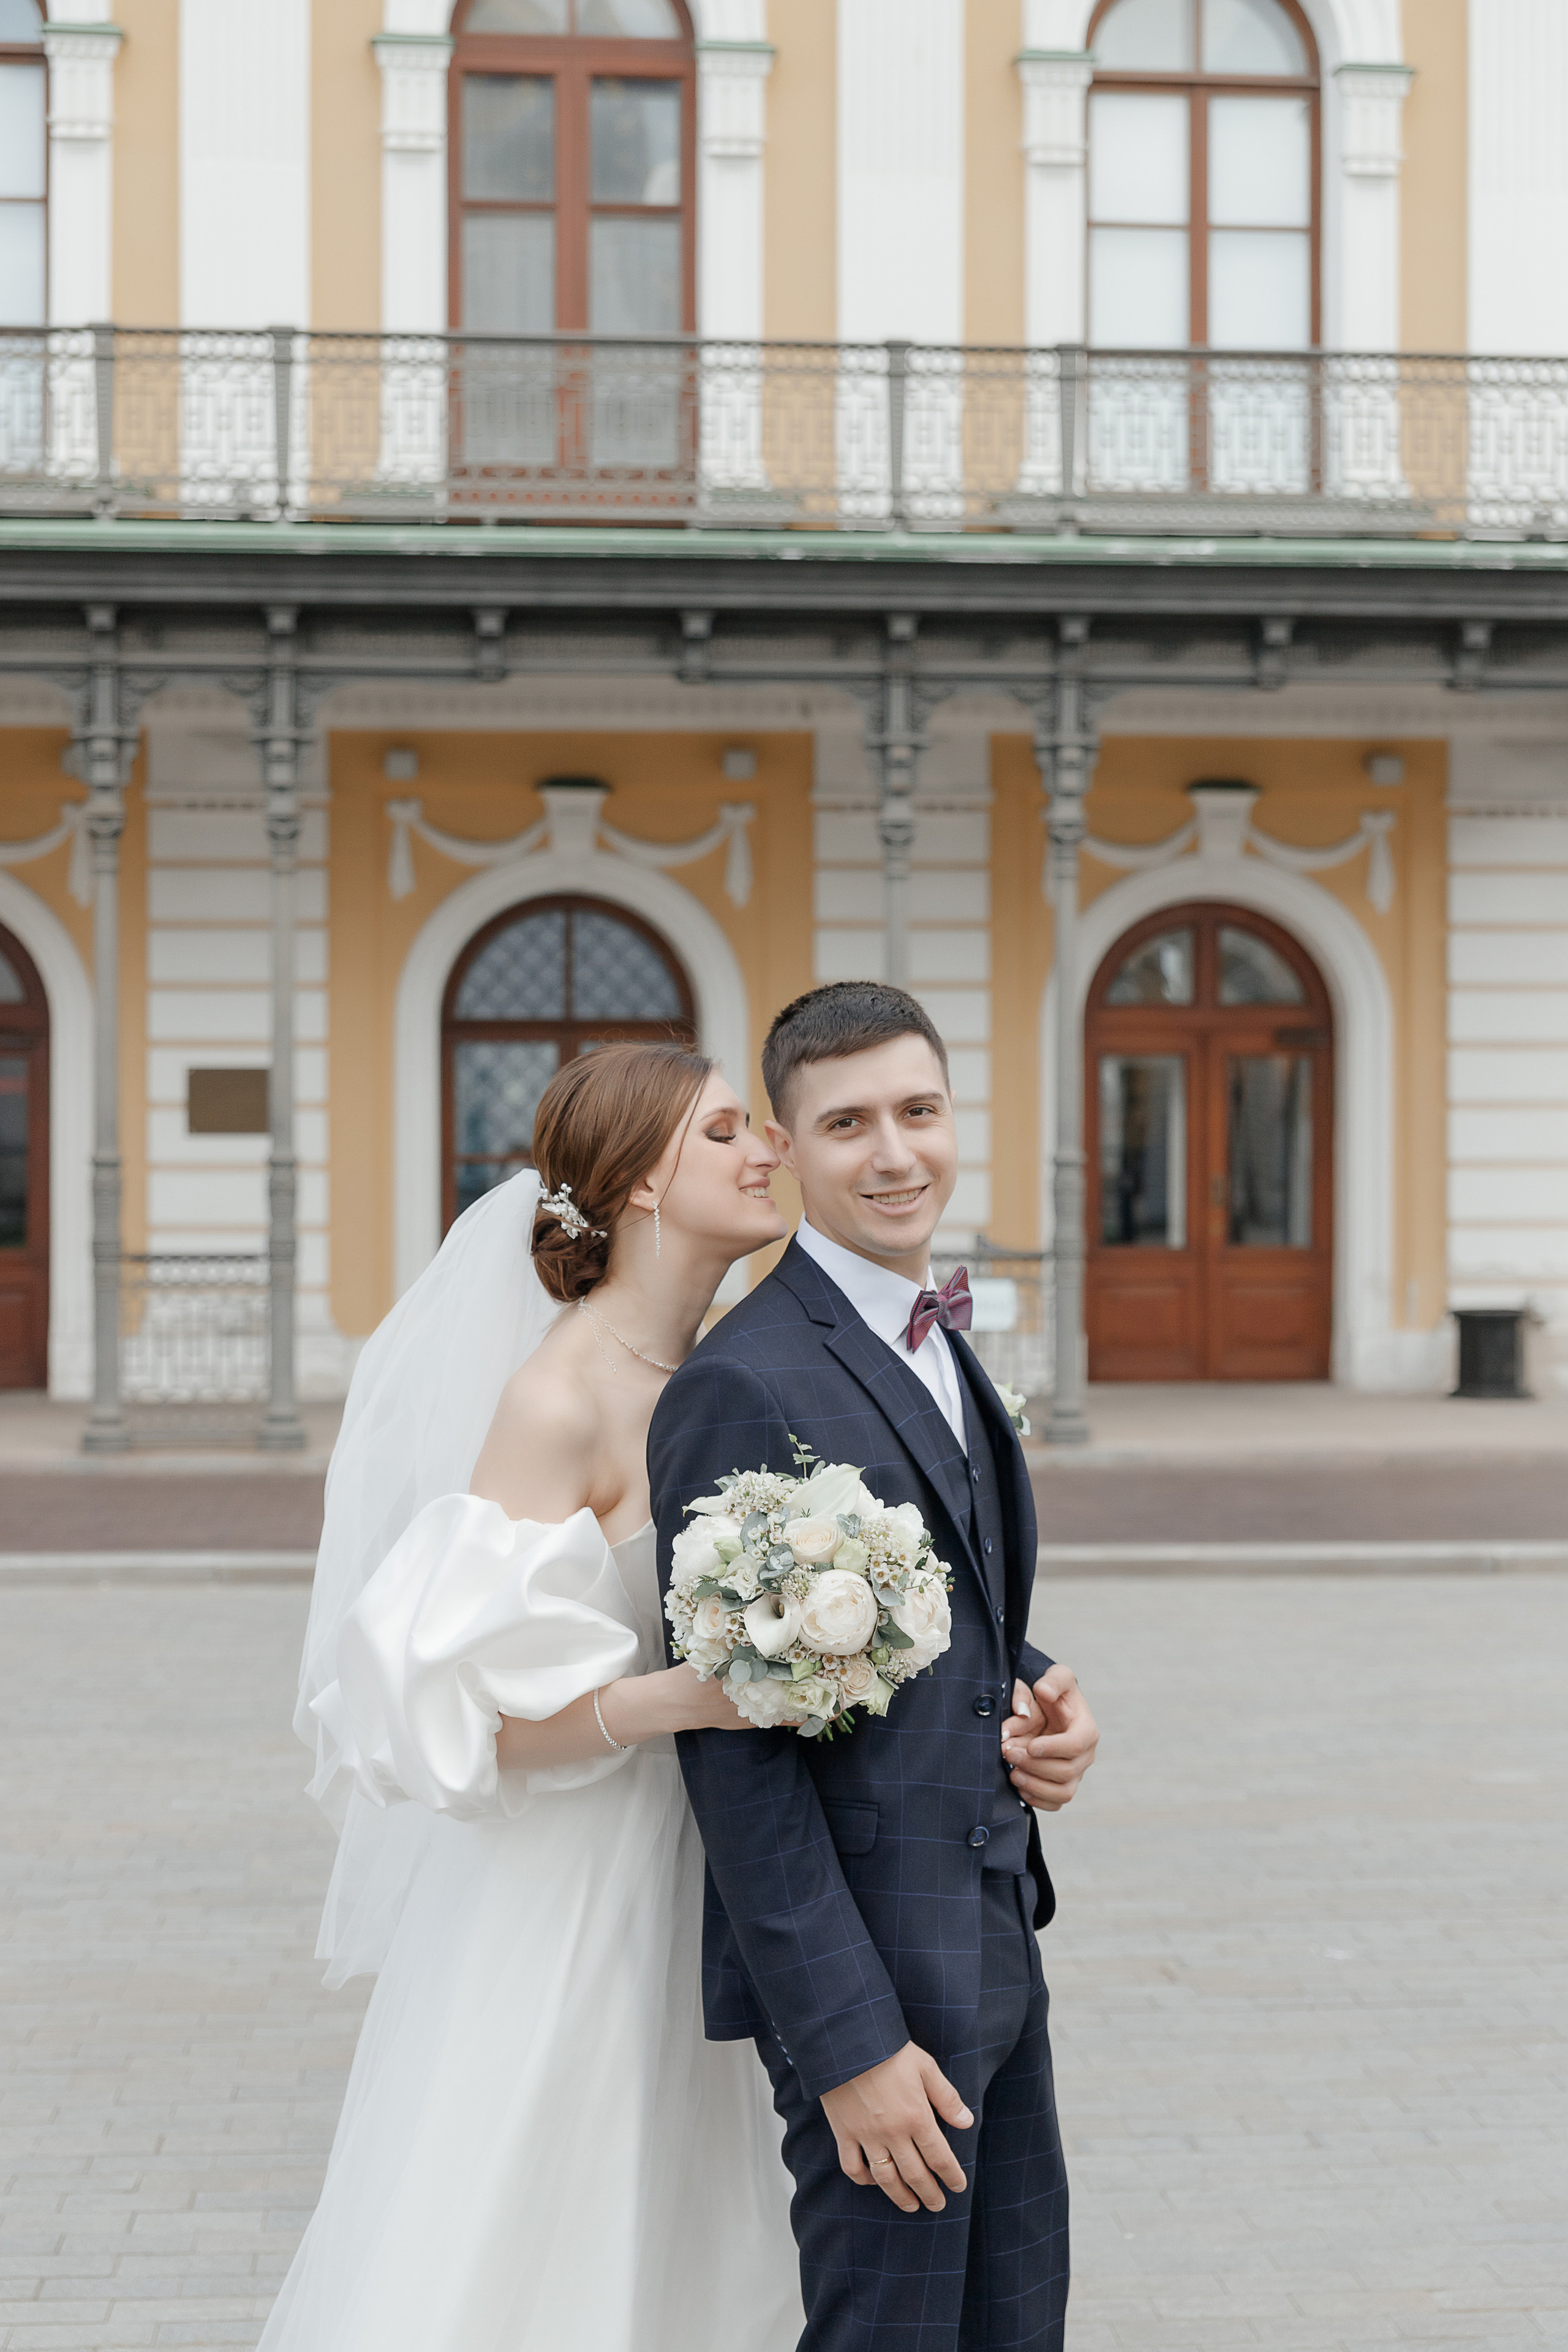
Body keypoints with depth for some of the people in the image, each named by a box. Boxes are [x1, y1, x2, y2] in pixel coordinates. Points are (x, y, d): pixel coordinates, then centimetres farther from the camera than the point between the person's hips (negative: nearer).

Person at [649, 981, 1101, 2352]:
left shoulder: (940, 1348, 10)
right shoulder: (748, 1389, -18)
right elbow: (734, 1748, -20)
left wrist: (1039, 1701, -2)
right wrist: (848, 2041, -21)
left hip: (993, 1935, 9)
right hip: (868, 1968, -9)